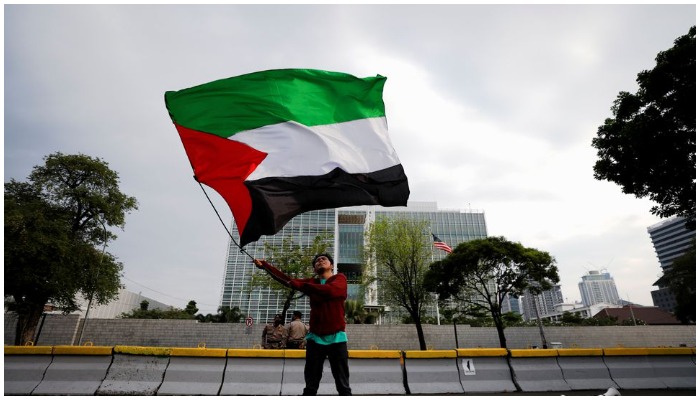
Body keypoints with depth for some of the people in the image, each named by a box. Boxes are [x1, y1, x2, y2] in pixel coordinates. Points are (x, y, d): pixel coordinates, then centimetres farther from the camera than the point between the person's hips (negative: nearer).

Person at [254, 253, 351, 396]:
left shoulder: (340, 278, 0)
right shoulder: (311, 283, 13)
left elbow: (329, 290, -21)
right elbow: (286, 279, 5)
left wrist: (299, 285, -16)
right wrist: (264, 265, -1)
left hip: (336, 337, -4)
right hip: (315, 338, 4)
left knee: (343, 386, 3)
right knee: (310, 386, 8)